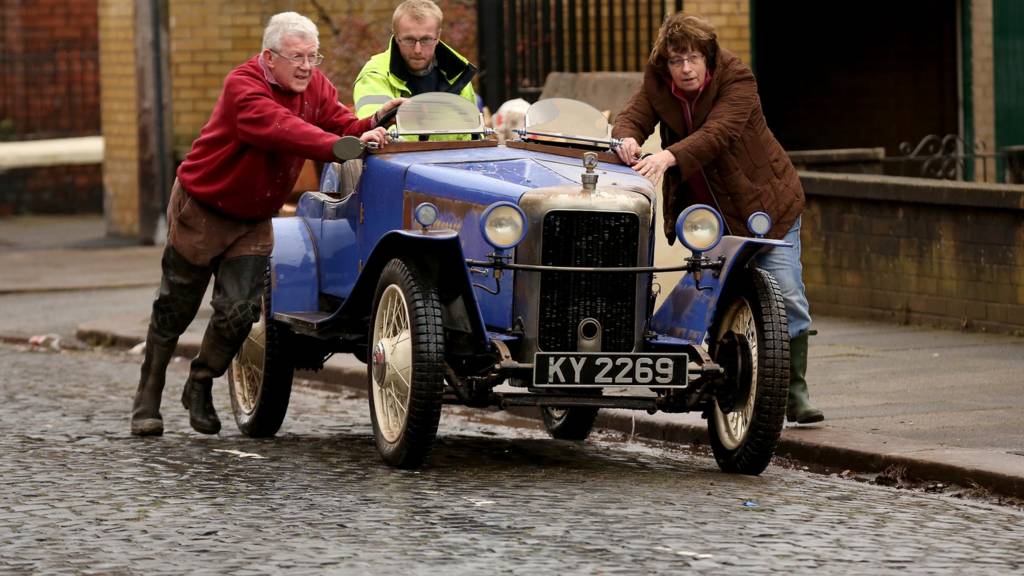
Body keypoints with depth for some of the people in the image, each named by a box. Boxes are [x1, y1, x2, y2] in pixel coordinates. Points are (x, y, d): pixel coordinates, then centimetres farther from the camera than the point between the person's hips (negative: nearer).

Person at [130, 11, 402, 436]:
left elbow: (342, 125, -11)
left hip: (253, 220, 5)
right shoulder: (244, 87, -27)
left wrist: (372, 126, -33)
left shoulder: (313, 85, -5)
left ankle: (200, 389, 18)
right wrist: (342, 147, -51)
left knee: (239, 310, -4)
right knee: (175, 309, 5)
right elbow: (282, 129, -41)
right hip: (201, 209, -5)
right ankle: (147, 400, 19)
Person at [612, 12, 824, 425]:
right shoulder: (657, 85, -5)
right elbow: (631, 117, -15)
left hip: (763, 201, -4)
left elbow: (717, 134, -35)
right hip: (707, 212, 4)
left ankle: (795, 395, 1)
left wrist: (668, 157, -51)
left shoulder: (737, 80, -21)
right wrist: (627, 139, -40)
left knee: (787, 297, -8)